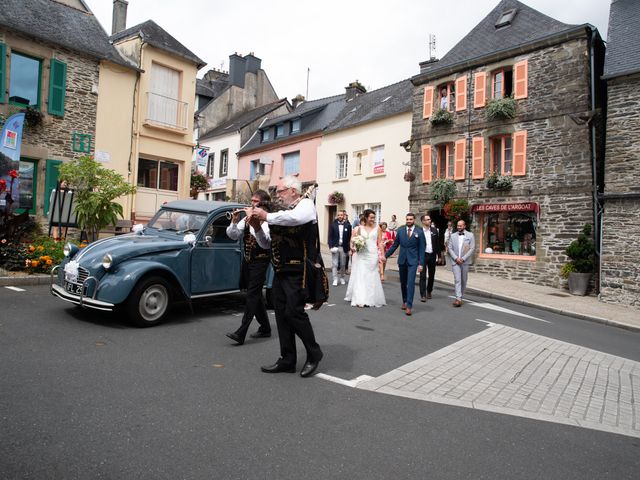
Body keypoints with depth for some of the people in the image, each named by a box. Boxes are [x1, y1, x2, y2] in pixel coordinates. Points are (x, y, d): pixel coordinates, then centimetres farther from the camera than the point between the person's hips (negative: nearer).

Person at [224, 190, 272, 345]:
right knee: (256, 294, 14)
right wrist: (234, 221, -12)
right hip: (247, 260, 8)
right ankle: (265, 328, 27)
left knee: (252, 295, -9)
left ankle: (241, 333, -9)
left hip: (260, 261, -8)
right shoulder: (247, 218, 8)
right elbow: (232, 235, 5)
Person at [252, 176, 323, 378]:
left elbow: (295, 217, -29)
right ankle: (287, 360, 22)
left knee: (294, 312, -7)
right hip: (280, 271, 7)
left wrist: (266, 216, -18)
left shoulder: (306, 203, -3)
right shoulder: (281, 213, 15)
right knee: (282, 314, 9)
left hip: (297, 271, -7)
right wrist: (257, 225, 3)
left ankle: (313, 354, 15)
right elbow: (266, 244, 19)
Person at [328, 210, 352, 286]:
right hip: (335, 247, -1)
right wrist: (331, 247, -10)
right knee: (334, 264, -1)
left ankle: (342, 278, 24)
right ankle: (335, 279, 3)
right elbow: (330, 237, 0)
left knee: (343, 264, 9)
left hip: (344, 248, 1)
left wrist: (348, 248, -2)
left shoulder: (347, 225, 2)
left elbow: (349, 237, 2)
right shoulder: (333, 225, 1)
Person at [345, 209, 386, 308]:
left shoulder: (377, 228, 4)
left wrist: (382, 254, -3)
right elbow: (353, 241, 3)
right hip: (361, 255, 0)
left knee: (371, 277, 6)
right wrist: (352, 248, -16)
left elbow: (380, 242, 3)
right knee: (360, 276, -2)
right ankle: (360, 300, 0)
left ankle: (371, 299, 16)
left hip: (372, 256, 1)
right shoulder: (359, 228, 3)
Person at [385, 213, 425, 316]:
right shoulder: (400, 231, 5)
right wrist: (385, 255, 8)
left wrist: (421, 263, -5)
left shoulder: (419, 232, -1)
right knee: (403, 283, 12)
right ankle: (405, 301, 29)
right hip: (402, 260, 3)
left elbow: (421, 249, -1)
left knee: (411, 283, -11)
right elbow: (395, 245, 11)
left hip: (413, 261, -3)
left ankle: (409, 306, -9)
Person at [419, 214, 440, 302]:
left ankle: (429, 291, 31)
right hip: (423, 255, -4)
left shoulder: (434, 230, 4)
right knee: (423, 275, -4)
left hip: (432, 255, 4)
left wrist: (439, 255, 7)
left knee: (432, 275, 13)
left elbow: (437, 243, 8)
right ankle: (423, 295, -2)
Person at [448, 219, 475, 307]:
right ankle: (458, 299, -14)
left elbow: (472, 248, -3)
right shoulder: (453, 236, 8)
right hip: (455, 261, 0)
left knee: (463, 280, 10)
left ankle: (461, 296, 24)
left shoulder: (470, 235, 2)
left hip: (465, 261, 0)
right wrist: (456, 258, -9)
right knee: (457, 280, -9)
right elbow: (449, 248, 4)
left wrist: (463, 258, -12)